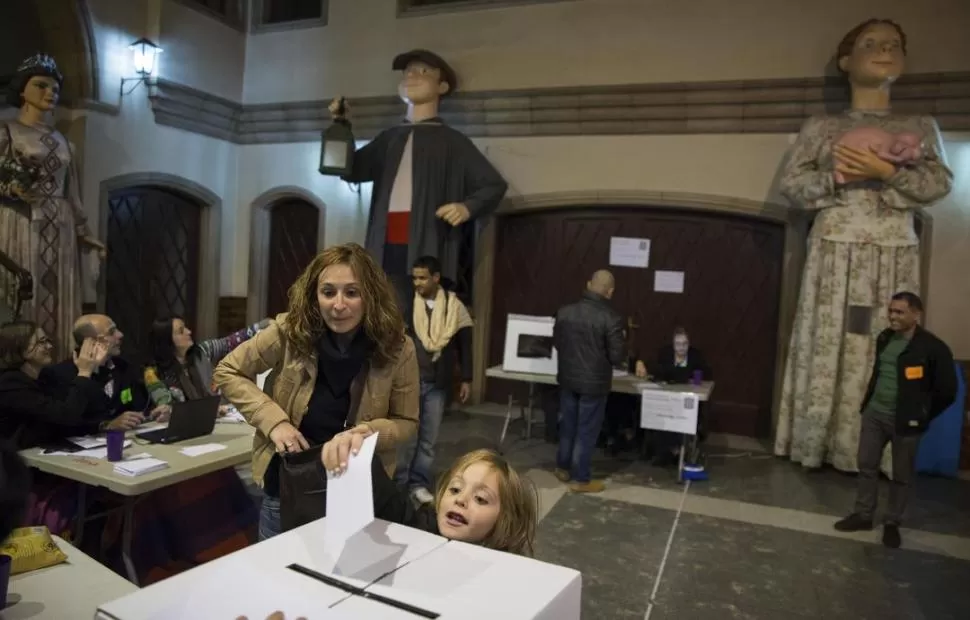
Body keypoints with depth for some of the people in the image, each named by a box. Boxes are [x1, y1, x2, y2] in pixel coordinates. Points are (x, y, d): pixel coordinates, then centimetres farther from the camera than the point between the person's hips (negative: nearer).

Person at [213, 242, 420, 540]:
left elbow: (406, 423, -5)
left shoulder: (397, 348, -16)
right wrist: (274, 421, -17)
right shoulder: (290, 331, -16)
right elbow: (227, 372, -4)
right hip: (287, 485, 1)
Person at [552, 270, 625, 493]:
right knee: (586, 430, 8)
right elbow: (617, 357, -14)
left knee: (567, 425, 20)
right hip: (594, 383, -5)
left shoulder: (564, 311, -5)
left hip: (567, 378, 5)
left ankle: (563, 468, 35)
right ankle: (580, 479, 18)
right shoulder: (611, 319, -20)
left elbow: (556, 342, 9)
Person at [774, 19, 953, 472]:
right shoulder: (821, 127, 11)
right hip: (835, 255, -1)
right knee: (827, 345, -2)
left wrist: (886, 172, -15)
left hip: (894, 258, 1)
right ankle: (815, 445, 5)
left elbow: (939, 183, 1)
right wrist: (836, 178, -15)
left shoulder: (921, 127, 14)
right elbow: (791, 183, 1)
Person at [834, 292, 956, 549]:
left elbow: (947, 391, -11)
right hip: (874, 414, 6)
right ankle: (863, 515, 25)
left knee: (901, 475, 9)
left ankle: (892, 523, 24)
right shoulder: (884, 338, 4)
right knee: (866, 465, 12)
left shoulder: (932, 347, -15)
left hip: (904, 421, -6)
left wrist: (922, 416, -5)